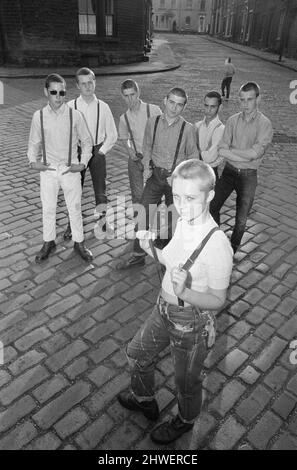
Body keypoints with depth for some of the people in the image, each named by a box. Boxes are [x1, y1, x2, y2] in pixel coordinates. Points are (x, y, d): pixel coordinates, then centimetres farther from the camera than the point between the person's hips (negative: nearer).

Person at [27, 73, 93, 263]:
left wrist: (83, 163, -8)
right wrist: (33, 161, -7)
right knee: (48, 208, 11)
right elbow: (34, 143, 8)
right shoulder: (39, 116, -3)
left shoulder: (75, 115, -8)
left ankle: (79, 242, 26)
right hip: (48, 169, 2)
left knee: (75, 207, 9)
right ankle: (48, 243, 29)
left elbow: (87, 141, 2)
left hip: (70, 169, -1)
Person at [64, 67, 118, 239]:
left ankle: (103, 218, 23)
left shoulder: (103, 107, -3)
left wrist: (100, 152, -4)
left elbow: (112, 134, 3)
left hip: (98, 150, 0)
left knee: (101, 186, 3)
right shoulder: (70, 107, -6)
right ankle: (72, 223, 22)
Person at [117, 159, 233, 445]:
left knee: (186, 382, 21)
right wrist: (151, 249, -9)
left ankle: (185, 421, 56)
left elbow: (218, 300, -21)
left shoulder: (217, 245, -32)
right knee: (137, 353, 27)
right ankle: (144, 400, 59)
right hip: (164, 311, 7)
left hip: (192, 323, -7)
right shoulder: (183, 222, -10)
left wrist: (184, 293, -37)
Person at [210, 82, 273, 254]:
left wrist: (231, 149, -11)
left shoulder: (265, 124, -9)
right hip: (229, 171, 3)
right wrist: (246, 156, -19)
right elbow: (222, 150, -8)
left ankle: (232, 251, 31)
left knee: (241, 220, 7)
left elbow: (255, 153, -21)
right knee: (212, 208, 6)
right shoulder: (233, 120, 0)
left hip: (248, 175, -3)